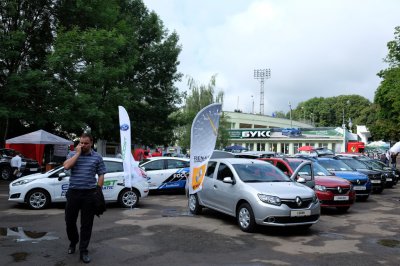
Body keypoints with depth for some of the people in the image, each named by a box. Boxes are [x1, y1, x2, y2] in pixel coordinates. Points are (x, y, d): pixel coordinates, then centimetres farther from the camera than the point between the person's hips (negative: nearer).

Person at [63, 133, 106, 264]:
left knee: (86, 224, 4)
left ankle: (83, 251, 15)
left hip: (89, 194, -1)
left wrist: (98, 191, -4)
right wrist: (78, 153, -11)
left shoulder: (97, 157, 3)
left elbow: (101, 175, 3)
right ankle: (73, 242, 39)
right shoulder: (72, 154, 5)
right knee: (70, 220, 12)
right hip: (73, 192, 1)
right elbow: (66, 166, -14)